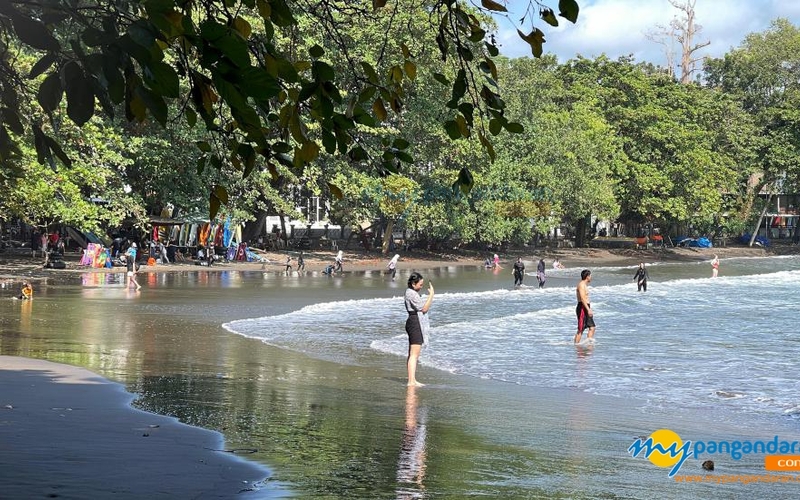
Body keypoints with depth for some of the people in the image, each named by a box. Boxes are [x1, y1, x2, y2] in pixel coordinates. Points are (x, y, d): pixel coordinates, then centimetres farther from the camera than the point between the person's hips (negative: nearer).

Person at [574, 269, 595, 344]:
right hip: (582, 308, -10)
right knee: (580, 329, -7)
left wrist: (589, 309, 27)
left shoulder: (585, 285, 18)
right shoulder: (581, 285, -15)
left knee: (592, 327, 5)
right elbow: (582, 299, -24)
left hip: (586, 308, 10)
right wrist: (588, 309, -30)